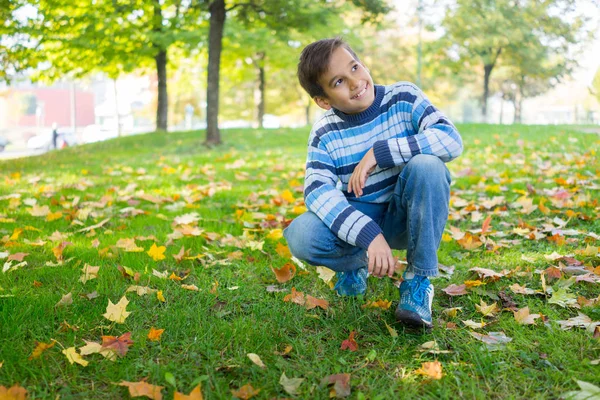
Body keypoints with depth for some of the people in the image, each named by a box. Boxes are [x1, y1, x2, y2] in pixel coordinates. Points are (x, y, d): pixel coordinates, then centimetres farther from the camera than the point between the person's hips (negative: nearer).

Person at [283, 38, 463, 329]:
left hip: (408, 216, -1)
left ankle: (418, 279, -16)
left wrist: (378, 153, -31)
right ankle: (357, 264, 8)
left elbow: (451, 139, -25)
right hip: (359, 218, 1)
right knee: (301, 236, -28)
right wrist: (369, 236, -40)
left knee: (427, 165, -33)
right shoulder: (325, 134, -10)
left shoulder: (404, 98, -11)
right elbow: (318, 191, -24)